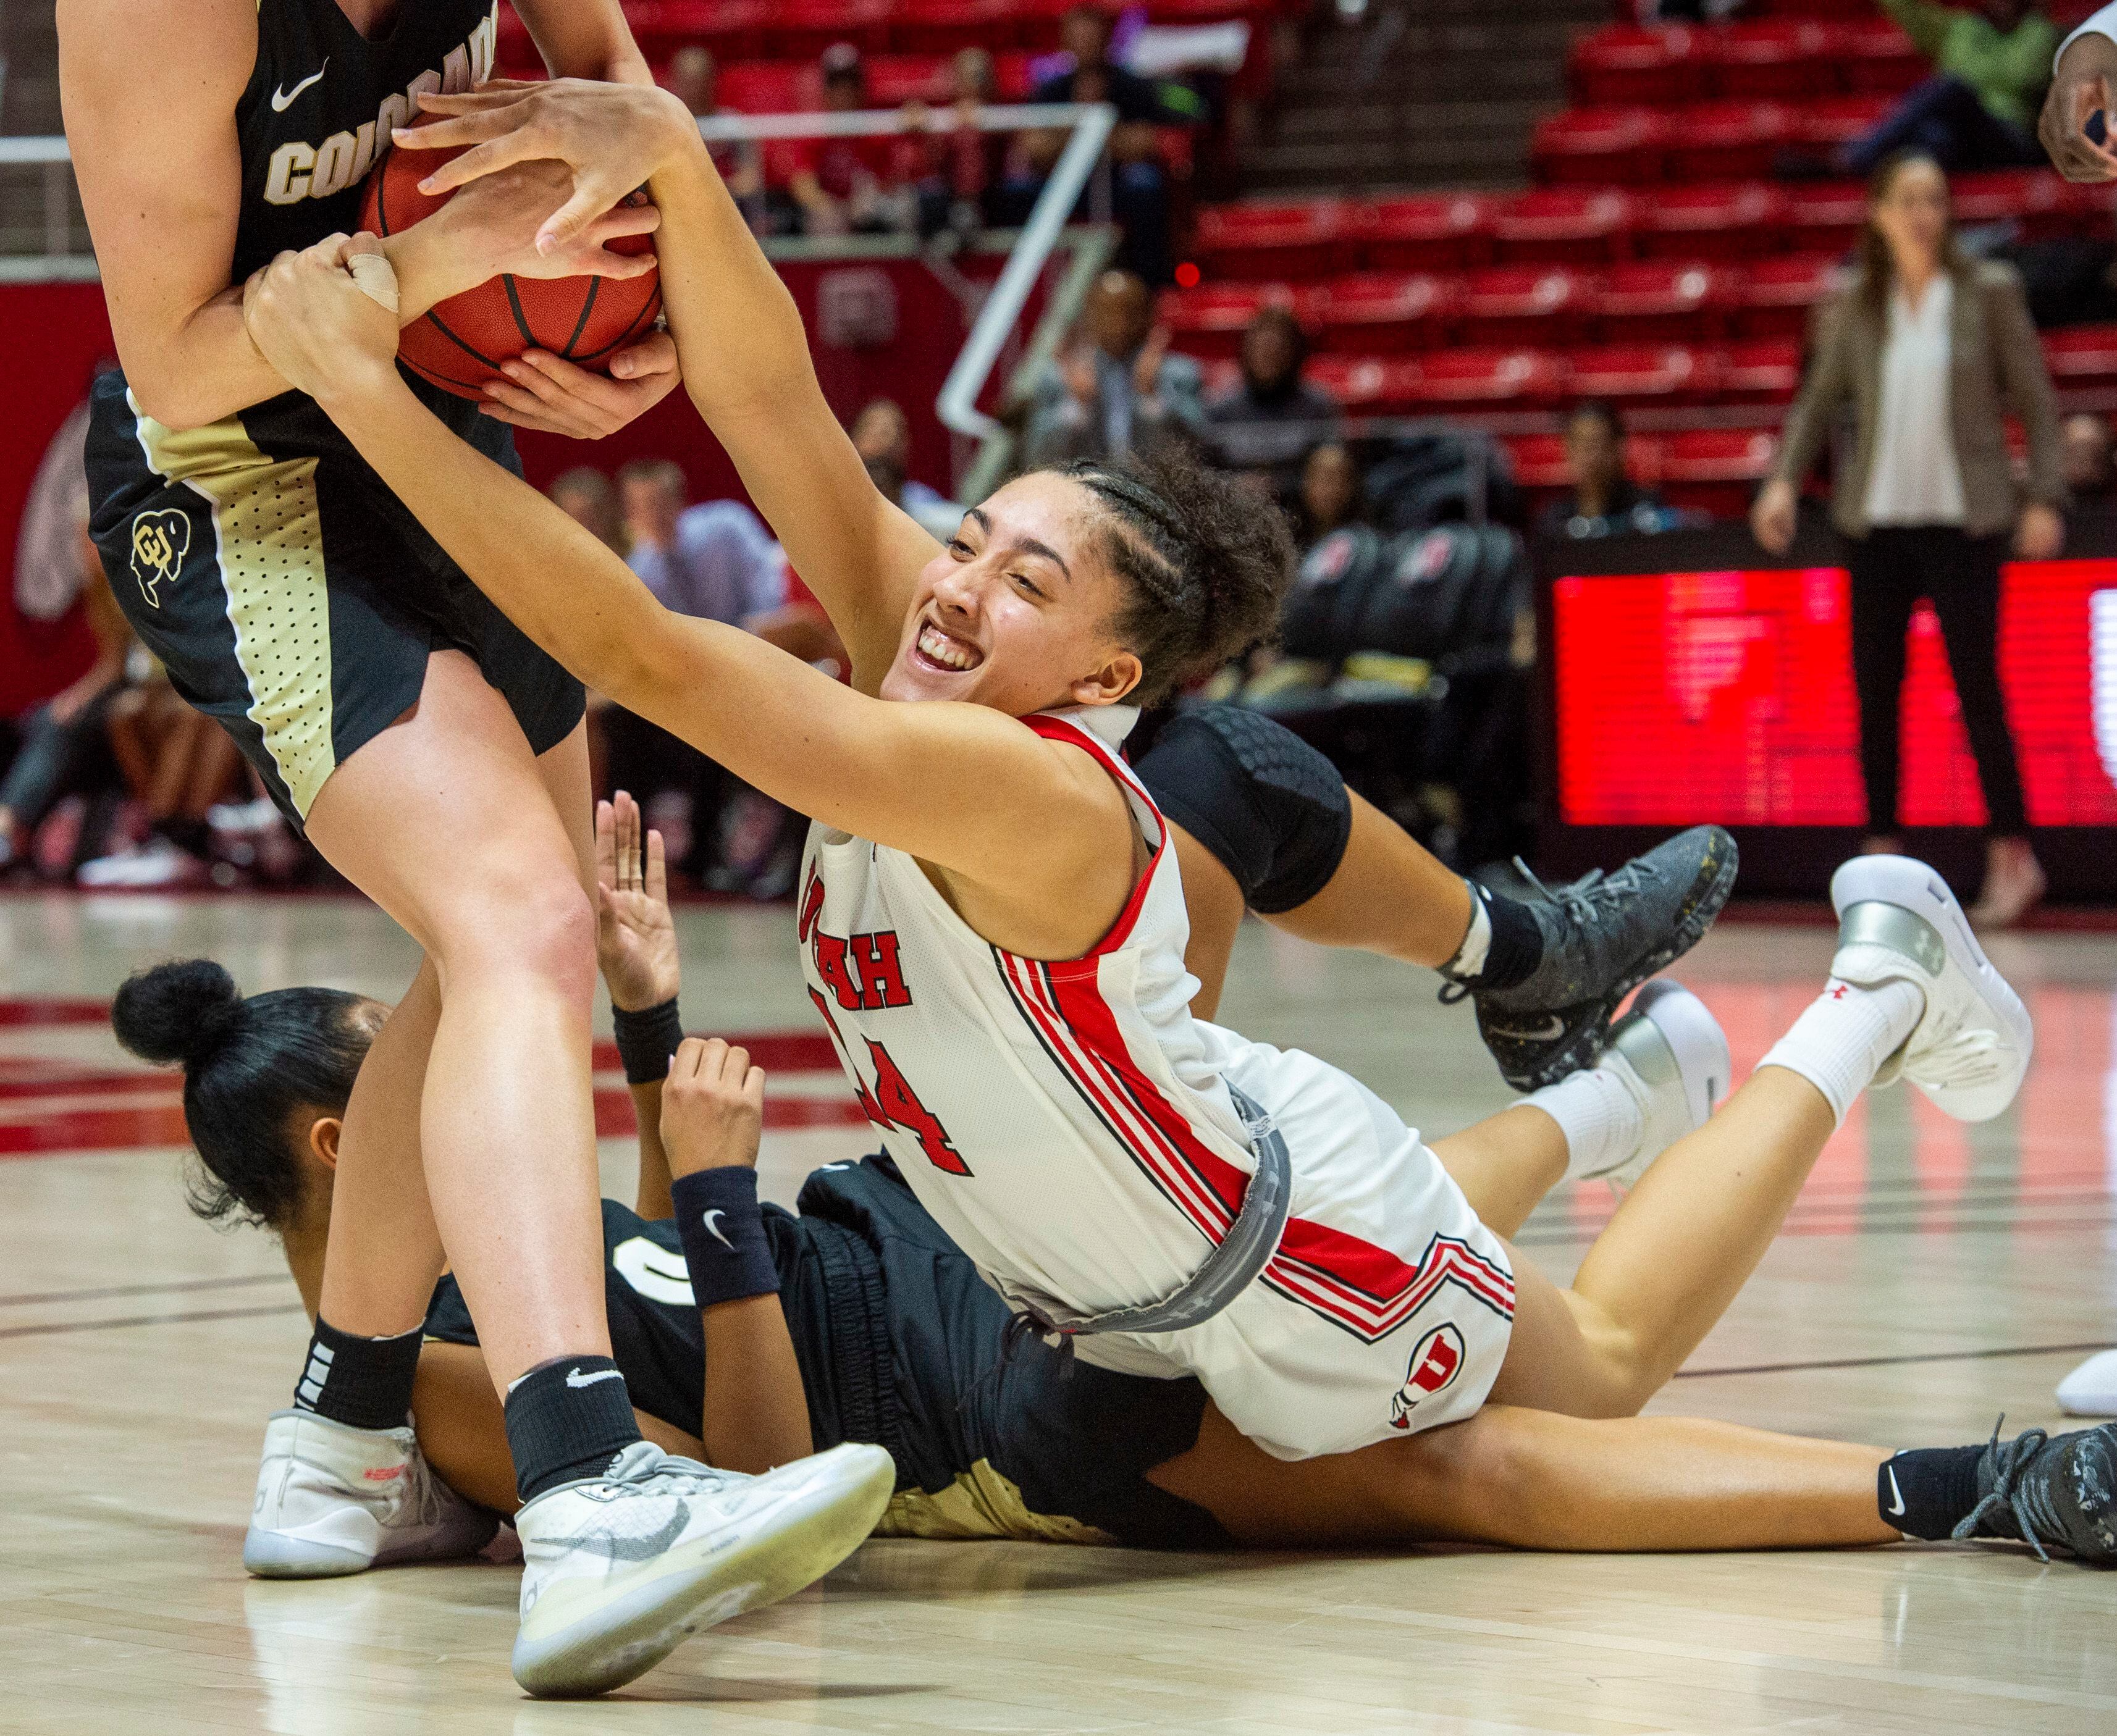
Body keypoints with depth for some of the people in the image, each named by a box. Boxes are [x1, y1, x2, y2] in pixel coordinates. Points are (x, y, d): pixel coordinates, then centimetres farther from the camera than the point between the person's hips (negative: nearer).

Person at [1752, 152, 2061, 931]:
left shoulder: (1989, 293, -1)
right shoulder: (1855, 308, 5)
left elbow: (2035, 400, 0)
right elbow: (1818, 399, 13)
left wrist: (2044, 499, -7)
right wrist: (1785, 478, -2)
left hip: (1962, 517, -3)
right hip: (1876, 517, 3)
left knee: (1977, 685, -5)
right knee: (1875, 690, 4)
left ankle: (2012, 857, 4)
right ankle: (1881, 855, 13)